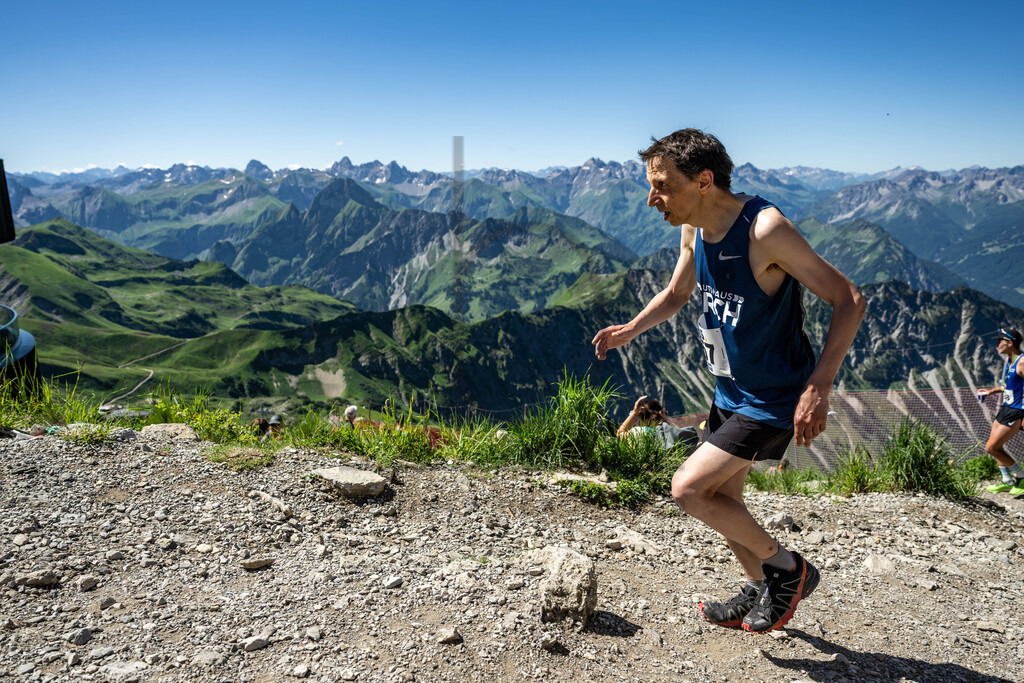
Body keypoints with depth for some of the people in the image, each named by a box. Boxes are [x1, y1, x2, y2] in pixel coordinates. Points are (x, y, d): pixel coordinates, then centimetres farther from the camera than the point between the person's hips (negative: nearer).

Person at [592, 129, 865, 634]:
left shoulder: (764, 228, -26)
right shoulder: (693, 229, -2)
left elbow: (848, 301, -22)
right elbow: (676, 293, 17)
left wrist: (818, 388, -30)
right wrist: (630, 330, 1)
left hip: (774, 400, -8)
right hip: (730, 392, 8)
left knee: (687, 489, -11)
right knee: (722, 497, 17)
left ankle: (788, 568, 11)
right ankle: (758, 592, 40)